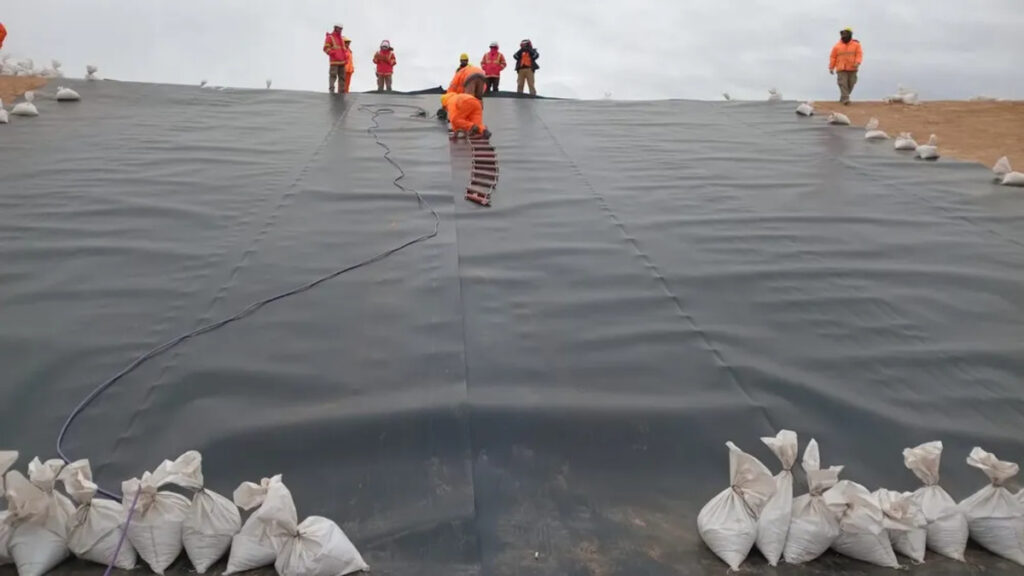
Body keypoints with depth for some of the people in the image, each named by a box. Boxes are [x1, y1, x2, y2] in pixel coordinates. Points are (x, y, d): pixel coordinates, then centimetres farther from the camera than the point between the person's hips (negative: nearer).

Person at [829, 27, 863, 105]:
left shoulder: (856, 44, 5)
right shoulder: (837, 46, 6)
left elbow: (859, 54, -2)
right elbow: (833, 57, 8)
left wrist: (857, 63, -20)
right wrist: (831, 67, 3)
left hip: (852, 69, 1)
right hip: (841, 69, -1)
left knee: (850, 85, 5)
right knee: (843, 84, -14)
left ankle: (843, 98, 23)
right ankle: (845, 100, -19)